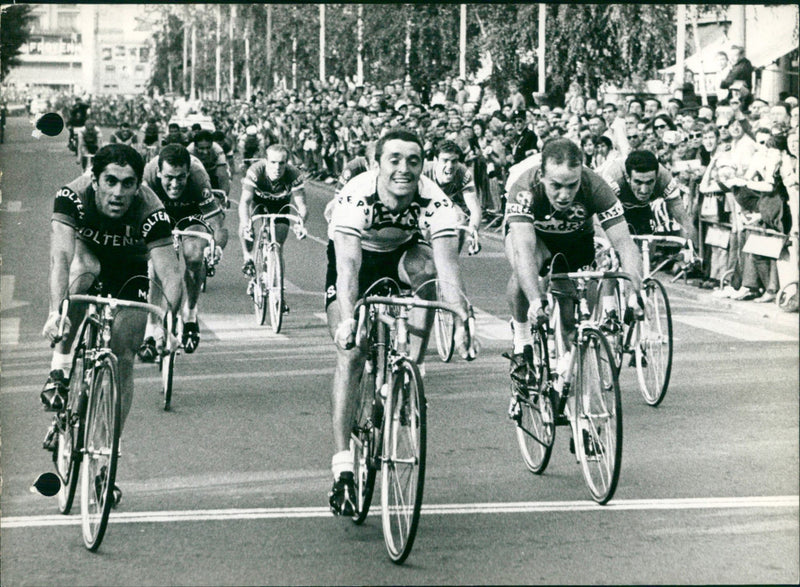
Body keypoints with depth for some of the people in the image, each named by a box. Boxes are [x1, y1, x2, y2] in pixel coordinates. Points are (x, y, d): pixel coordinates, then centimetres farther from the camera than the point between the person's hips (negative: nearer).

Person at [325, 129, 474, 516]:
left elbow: (448, 264, -38)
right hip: (357, 258, -2)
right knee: (350, 353, -17)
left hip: (400, 255, 2)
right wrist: (347, 319, -58)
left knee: (426, 263, -32)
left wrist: (461, 322, -51)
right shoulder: (355, 197, -34)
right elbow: (348, 264, -43)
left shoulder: (435, 202, -30)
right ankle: (343, 470, -17)